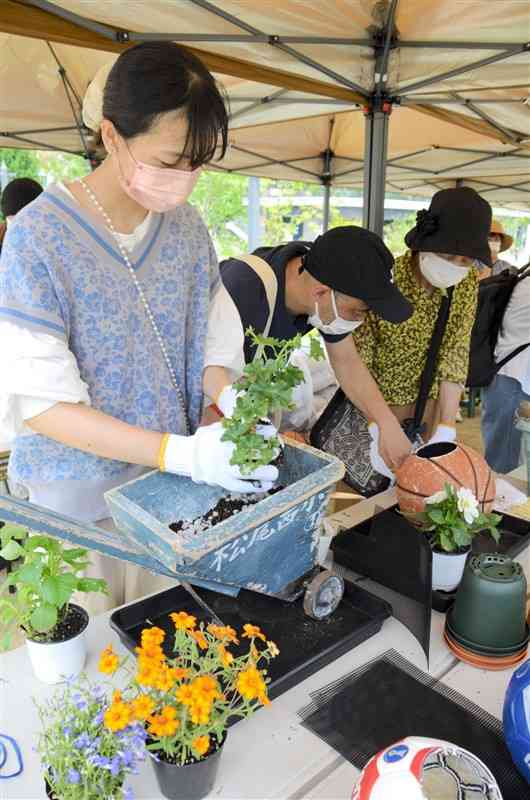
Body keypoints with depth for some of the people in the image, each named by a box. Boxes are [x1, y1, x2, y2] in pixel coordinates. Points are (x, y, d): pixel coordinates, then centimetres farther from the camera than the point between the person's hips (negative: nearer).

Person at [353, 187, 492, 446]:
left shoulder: (467, 284, -11)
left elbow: (455, 355, -14)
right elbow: (359, 359, -22)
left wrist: (446, 431, -23)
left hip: (429, 401, 3)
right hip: (377, 400, -3)